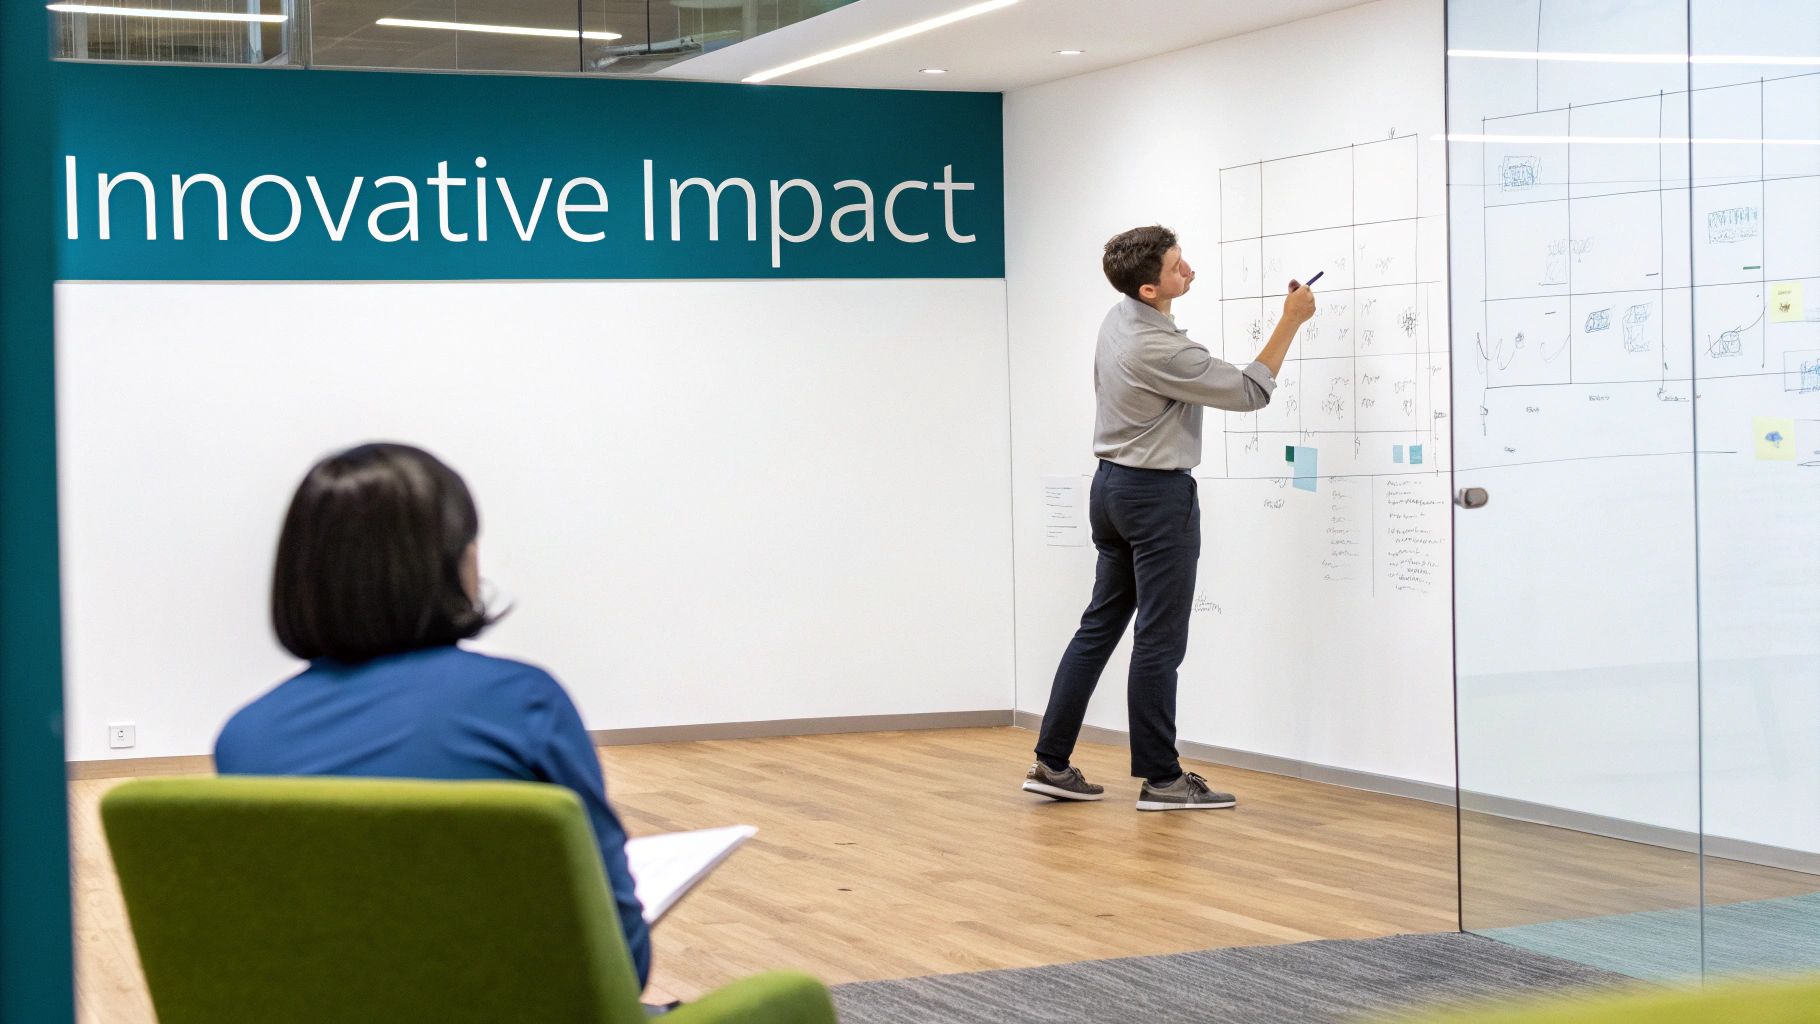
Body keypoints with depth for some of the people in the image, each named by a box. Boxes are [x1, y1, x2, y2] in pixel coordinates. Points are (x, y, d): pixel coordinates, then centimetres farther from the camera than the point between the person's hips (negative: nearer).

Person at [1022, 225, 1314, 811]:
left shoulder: (1117, 320, 4)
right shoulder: (1160, 350, -24)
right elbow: (1250, 392, -16)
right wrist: (1290, 322, -9)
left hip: (1112, 483, 9)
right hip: (1158, 496, -9)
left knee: (1100, 625, 11)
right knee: (1160, 641, -2)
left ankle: (1051, 762, 11)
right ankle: (1161, 779, 3)